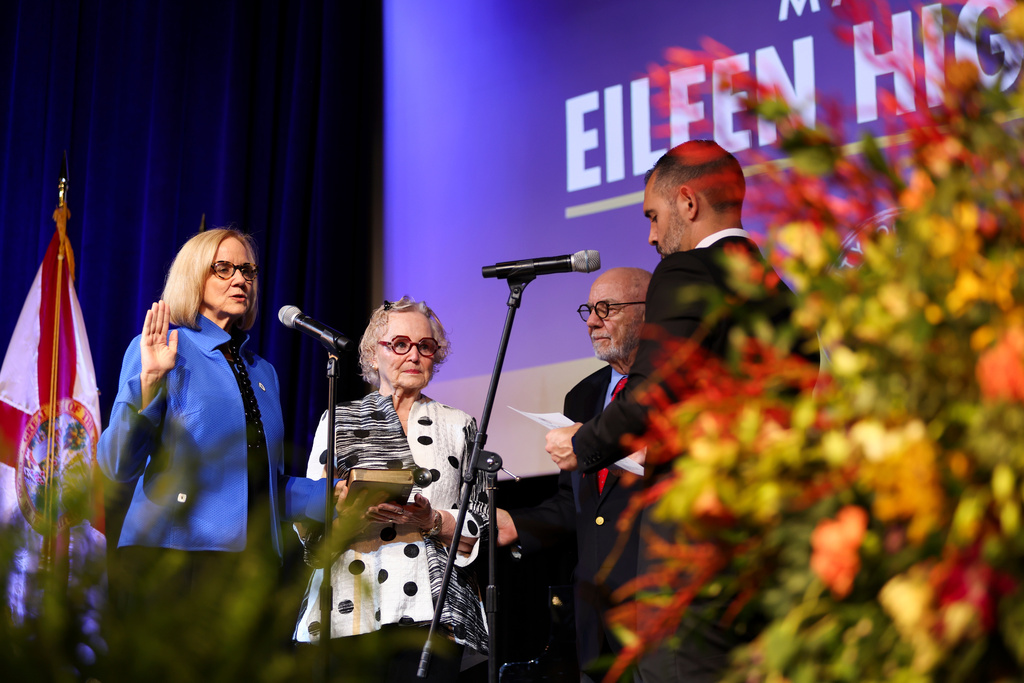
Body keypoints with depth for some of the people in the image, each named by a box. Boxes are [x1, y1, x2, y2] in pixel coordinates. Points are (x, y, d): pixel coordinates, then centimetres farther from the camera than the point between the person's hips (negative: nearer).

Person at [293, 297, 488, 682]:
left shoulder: (459, 427, 17)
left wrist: (432, 520, -10)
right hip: (352, 607, 0)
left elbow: (478, 528, 9)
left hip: (433, 612, 0)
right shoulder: (339, 420, 15)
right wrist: (350, 512, -11)